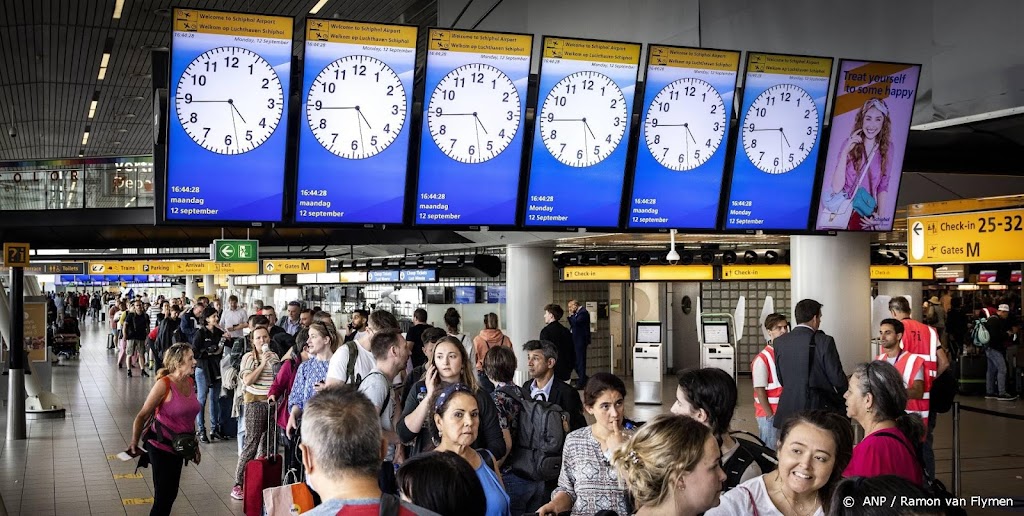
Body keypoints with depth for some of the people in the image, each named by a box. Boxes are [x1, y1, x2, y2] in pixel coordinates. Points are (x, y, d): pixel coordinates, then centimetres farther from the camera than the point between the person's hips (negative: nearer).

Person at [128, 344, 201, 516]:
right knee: (162, 497, -1)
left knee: (171, 494, 15)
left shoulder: (190, 382, 3)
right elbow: (143, 415, -14)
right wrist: (134, 442, -19)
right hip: (161, 448, -7)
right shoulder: (164, 384, -18)